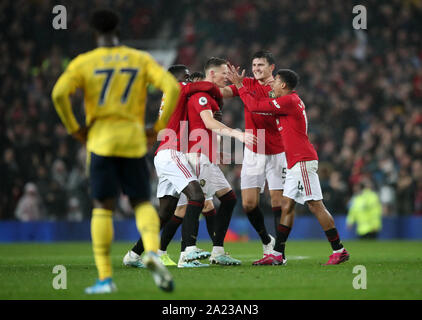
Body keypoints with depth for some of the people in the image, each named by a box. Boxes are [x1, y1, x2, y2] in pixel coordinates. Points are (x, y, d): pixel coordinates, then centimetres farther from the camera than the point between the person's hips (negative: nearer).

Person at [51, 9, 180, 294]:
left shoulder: (84, 62, 4)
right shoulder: (141, 59, 9)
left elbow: (59, 93, -11)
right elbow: (172, 88, -3)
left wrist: (74, 129, 0)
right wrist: (158, 128, 3)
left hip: (100, 141, -1)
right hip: (134, 141, 1)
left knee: (103, 207, 4)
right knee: (142, 203, 11)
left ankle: (105, 278, -2)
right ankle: (153, 251, -19)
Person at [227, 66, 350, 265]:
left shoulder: (288, 101, -12)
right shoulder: (292, 100, 18)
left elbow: (255, 106, -12)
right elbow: (260, 105, 30)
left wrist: (239, 85, -2)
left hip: (303, 161, -10)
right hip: (296, 163, 10)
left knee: (315, 205, -9)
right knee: (287, 205, 8)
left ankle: (339, 250, -6)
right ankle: (277, 254, 9)